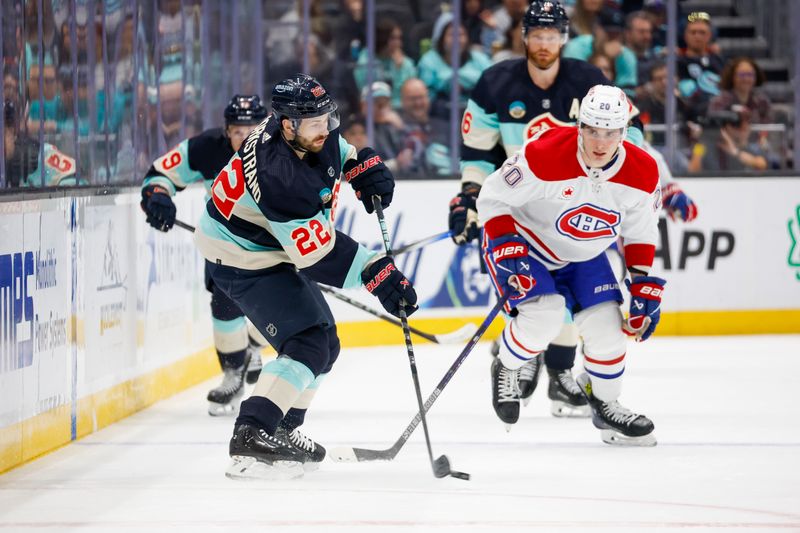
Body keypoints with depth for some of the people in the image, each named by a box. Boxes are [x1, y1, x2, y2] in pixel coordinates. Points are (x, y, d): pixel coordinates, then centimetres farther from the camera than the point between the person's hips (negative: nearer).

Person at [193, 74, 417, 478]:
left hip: (277, 247, 10)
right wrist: (376, 274, -36)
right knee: (308, 343, -21)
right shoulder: (279, 175, -36)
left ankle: (281, 430, 26)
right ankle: (250, 439, -27)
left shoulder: (311, 130, -11)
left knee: (324, 342, 16)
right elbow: (317, 252, -35)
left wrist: (363, 165, -1)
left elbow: (336, 150, 17)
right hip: (242, 259, -10)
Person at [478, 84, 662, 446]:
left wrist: (645, 285, -3)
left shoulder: (641, 173, -17)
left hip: (583, 255, 5)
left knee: (606, 325, -5)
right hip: (524, 242, -5)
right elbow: (493, 197, -20)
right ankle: (505, 369, 6)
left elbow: (640, 233, 1)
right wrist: (507, 250, -29)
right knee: (544, 315, -25)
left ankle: (605, 406, 20)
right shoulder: (545, 156, -32)